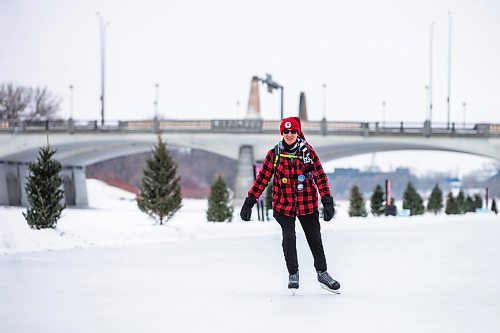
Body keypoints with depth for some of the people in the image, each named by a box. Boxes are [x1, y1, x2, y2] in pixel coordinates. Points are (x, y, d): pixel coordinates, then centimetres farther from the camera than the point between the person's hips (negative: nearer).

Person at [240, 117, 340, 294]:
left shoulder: (308, 152, -2)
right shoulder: (274, 154, -2)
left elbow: (320, 176, -1)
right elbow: (262, 178, 1)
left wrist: (327, 202, -8)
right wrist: (249, 202, -1)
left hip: (307, 204, 1)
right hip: (284, 204, -1)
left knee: (315, 238, 7)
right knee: (289, 236, -14)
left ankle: (322, 273, 23)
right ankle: (293, 274, 1)